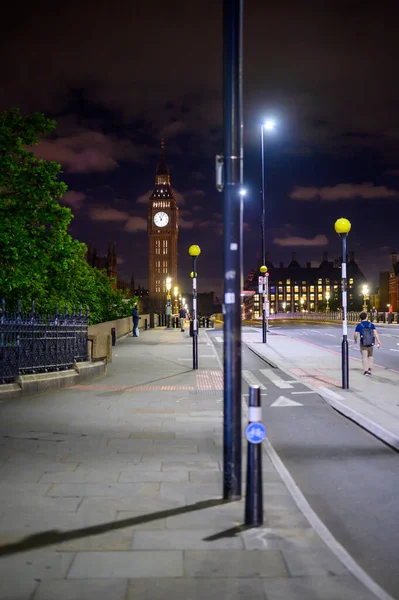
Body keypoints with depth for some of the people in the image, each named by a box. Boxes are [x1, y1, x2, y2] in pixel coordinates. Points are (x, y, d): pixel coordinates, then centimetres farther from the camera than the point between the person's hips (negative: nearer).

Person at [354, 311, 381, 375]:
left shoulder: (359, 325, -3)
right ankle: (370, 369, 14)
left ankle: (366, 370, 1)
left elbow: (356, 334, -4)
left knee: (364, 357, 5)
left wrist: (355, 340, 15)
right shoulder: (371, 325, 0)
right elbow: (375, 333, -10)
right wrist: (378, 341, -12)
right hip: (371, 344, 2)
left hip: (363, 344, -2)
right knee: (370, 356, 20)